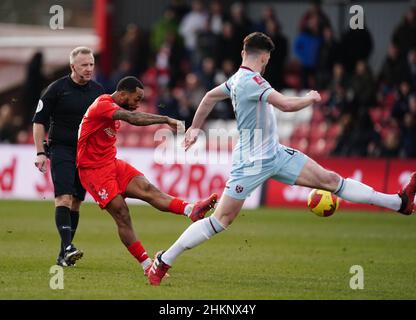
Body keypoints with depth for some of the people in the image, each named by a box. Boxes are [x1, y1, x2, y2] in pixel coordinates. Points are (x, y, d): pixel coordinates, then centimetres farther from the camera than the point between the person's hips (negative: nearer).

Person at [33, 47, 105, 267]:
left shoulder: (97, 90, 7)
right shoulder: (57, 88, -5)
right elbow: (39, 121, -1)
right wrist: (40, 153, -7)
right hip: (61, 149, -5)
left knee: (76, 202, 6)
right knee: (64, 198, -18)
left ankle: (64, 256, 12)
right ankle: (68, 247, -29)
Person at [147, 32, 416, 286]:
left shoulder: (238, 79, 8)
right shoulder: (250, 80, -21)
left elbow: (210, 96, 23)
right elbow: (286, 104, -30)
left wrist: (195, 128, 34)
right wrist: (311, 98, -10)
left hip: (275, 154, 9)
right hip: (252, 163, -9)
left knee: (330, 179, 2)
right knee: (220, 221, -6)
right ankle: (163, 261, 4)